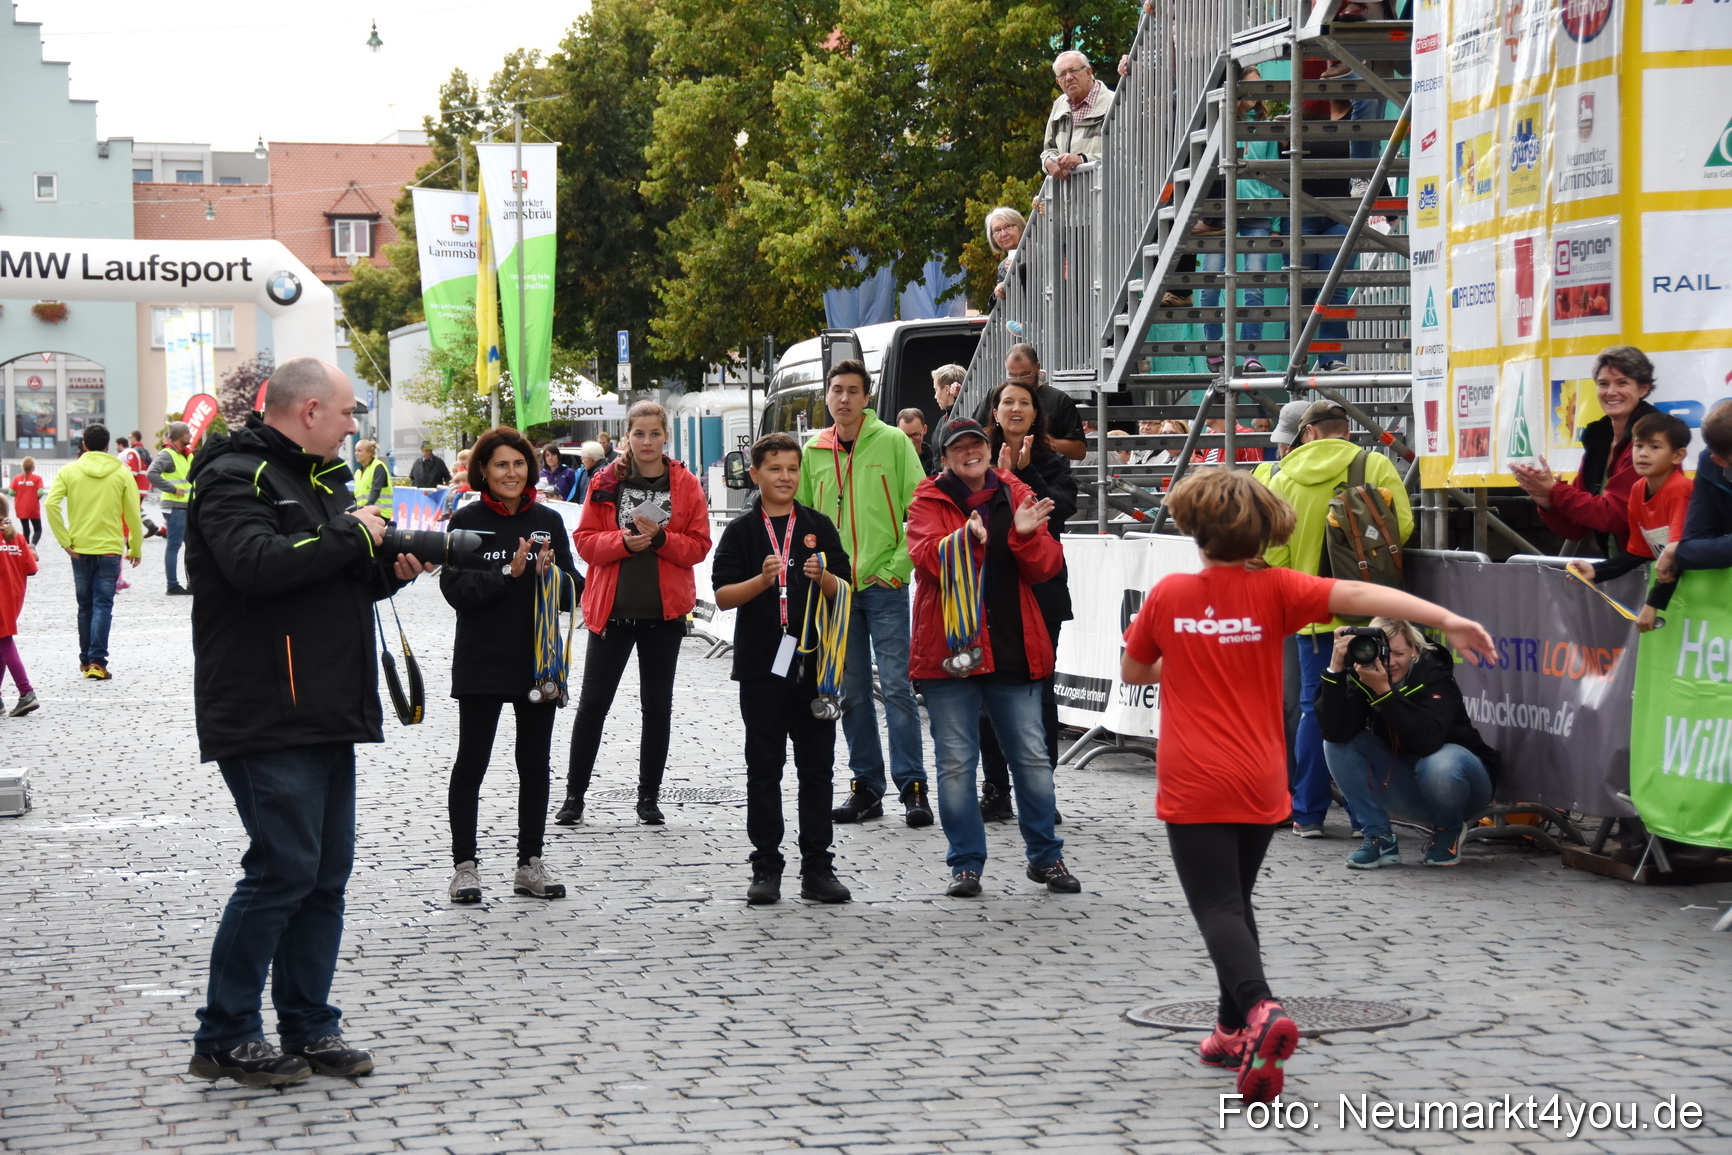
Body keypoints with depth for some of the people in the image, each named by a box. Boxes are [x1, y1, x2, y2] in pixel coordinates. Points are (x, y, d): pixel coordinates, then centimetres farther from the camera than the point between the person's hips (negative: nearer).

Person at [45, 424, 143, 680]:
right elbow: (133, 514, -2)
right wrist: (136, 549, 8)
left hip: (80, 549, 2)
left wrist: (65, 541, -8)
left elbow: (51, 504, -12)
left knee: (85, 606, 15)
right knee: (103, 605, -1)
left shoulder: (69, 471, 0)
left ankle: (85, 660, 22)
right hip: (110, 548, -2)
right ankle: (97, 661, -12)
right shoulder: (122, 473, -1)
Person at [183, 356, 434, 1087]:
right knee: (285, 869, -10)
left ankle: (308, 1027, 18)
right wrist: (351, 537, -17)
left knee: (327, 874, 10)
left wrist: (390, 570, 5)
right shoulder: (236, 477, -10)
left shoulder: (322, 479, 21)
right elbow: (257, 563, -27)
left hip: (327, 716, 10)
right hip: (265, 719, -9)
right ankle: (224, 1038, 0)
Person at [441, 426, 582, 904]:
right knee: (471, 763, 2)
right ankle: (465, 865, 10)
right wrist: (509, 574, -21)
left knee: (536, 765, 9)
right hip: (482, 663, -4)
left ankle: (530, 865, 18)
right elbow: (456, 590, -12)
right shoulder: (467, 521, -3)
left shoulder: (548, 521, 7)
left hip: (539, 661, 4)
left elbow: (573, 591, 7)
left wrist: (551, 574, -13)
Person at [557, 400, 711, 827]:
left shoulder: (685, 485, 2)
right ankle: (574, 794, 12)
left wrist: (660, 538, -17)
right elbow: (585, 541, 0)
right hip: (611, 610, 0)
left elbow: (698, 547, -1)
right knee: (592, 703, 2)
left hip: (664, 612, 0)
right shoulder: (606, 483, 2)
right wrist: (624, 541, -17)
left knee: (657, 706, 7)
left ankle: (649, 797, 17)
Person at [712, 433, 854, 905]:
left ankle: (817, 867, 9)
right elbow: (723, 596, -4)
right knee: (764, 769, 3)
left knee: (817, 768, 4)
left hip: (814, 665, 1)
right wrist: (763, 579, -19)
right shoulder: (742, 531, 3)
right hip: (762, 666, -1)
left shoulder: (818, 526, 8)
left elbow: (844, 591, 5)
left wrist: (823, 578, -15)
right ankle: (766, 867, 9)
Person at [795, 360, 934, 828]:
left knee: (896, 687, -8)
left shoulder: (893, 442, -2)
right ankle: (866, 788, 15)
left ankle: (912, 788, -3)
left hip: (884, 584, -4)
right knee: (851, 693, 8)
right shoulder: (814, 452, 9)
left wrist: (898, 566, -9)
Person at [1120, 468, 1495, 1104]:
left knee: (1216, 905, -5)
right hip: (1260, 783, 3)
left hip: (1193, 785, -3)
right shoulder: (1274, 590, -4)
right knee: (1234, 898, 21)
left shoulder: (1168, 594, -3)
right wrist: (1447, 618, -24)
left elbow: (1132, 672, 11)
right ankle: (1235, 1029, 25)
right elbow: (1359, 594, -17)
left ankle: (1260, 1010, -30)